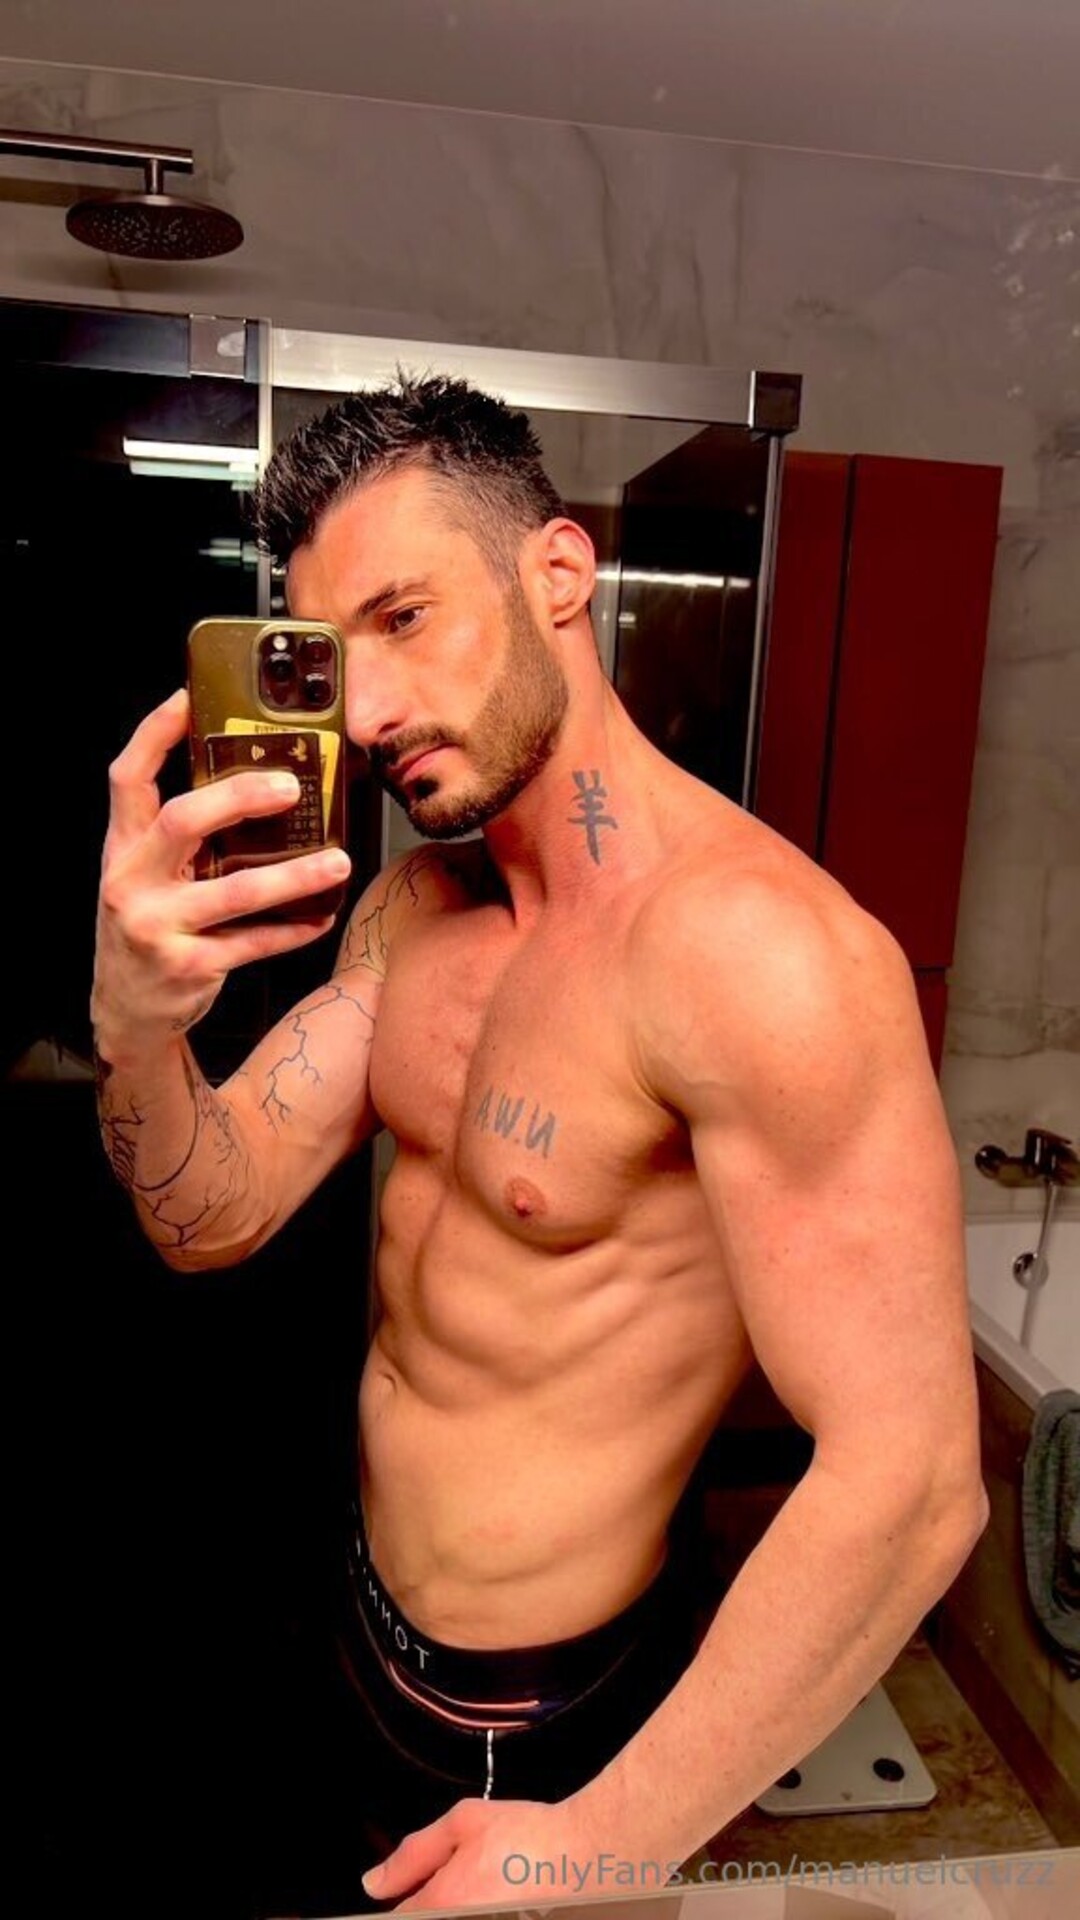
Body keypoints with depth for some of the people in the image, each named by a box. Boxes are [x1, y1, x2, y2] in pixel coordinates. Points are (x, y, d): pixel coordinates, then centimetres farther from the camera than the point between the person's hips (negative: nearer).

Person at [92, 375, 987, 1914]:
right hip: (372, 1616, 7)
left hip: (534, 1725, -7)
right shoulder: (414, 898, -3)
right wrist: (136, 1018, -25)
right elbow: (214, 1217, -4)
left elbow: (910, 1487, -29)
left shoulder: (752, 945, -30)